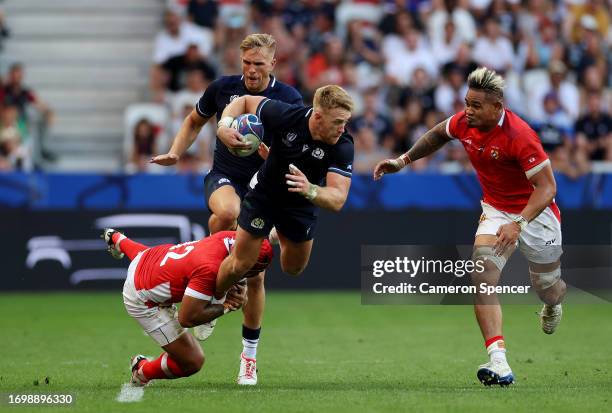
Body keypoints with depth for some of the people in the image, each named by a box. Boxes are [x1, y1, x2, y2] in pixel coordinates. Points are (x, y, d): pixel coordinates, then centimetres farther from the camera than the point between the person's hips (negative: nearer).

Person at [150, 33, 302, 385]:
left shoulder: (289, 99, -7)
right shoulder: (222, 88, -2)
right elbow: (195, 121, 17)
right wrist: (175, 154, 2)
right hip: (224, 177, 0)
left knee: (255, 275, -1)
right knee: (227, 212, -39)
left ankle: (249, 355, 16)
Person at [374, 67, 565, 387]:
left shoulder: (519, 136, -31)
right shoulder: (464, 123, -11)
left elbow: (547, 187, -30)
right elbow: (438, 135, 14)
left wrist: (519, 223, -41)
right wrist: (404, 160, 12)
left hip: (535, 214, -4)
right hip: (495, 210, 4)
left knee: (547, 288, 12)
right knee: (482, 275, -22)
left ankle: (553, 304, 56)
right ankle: (498, 360, -31)